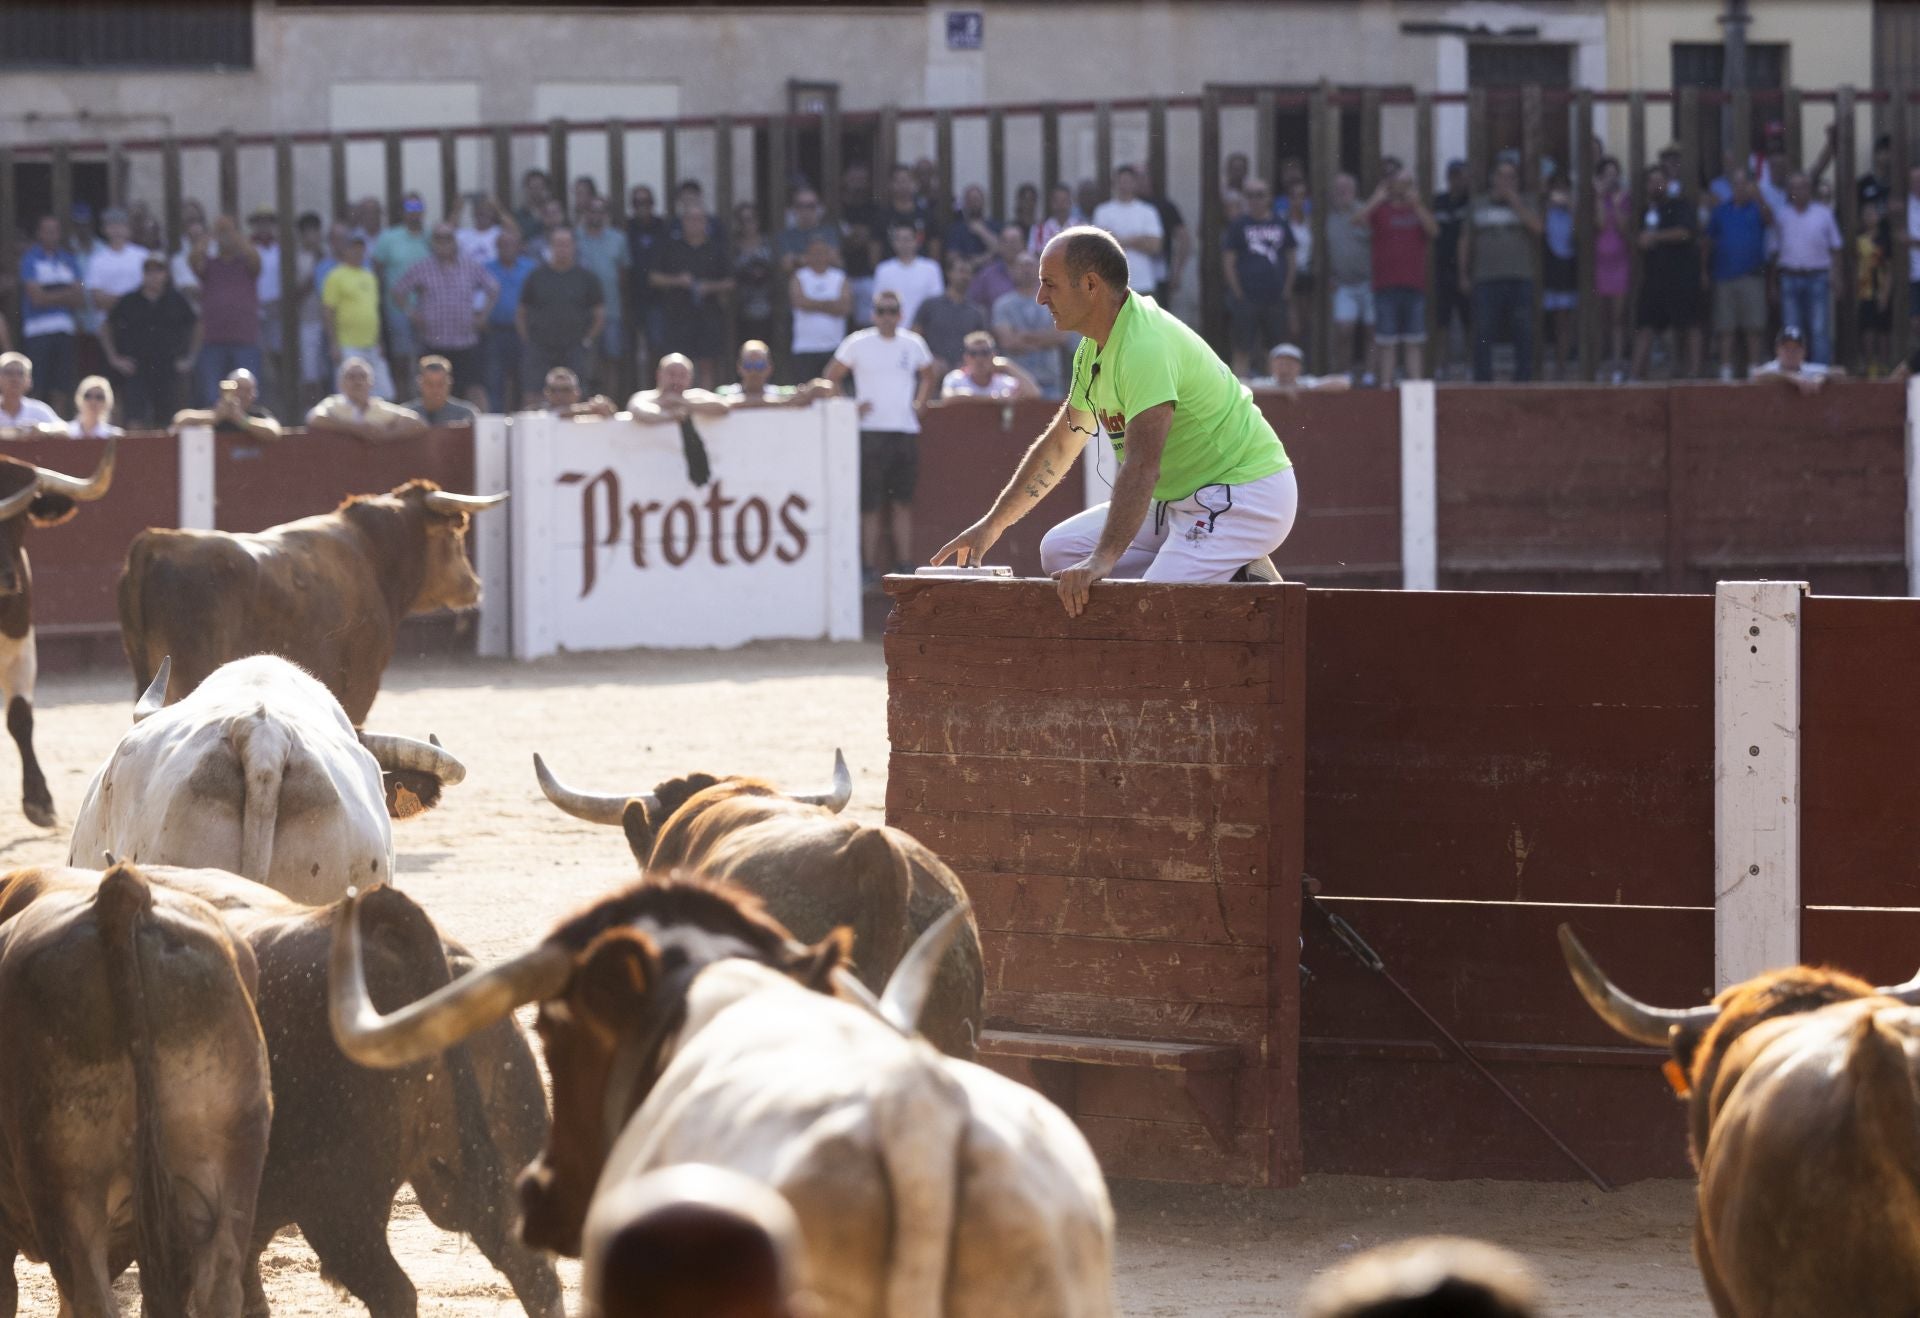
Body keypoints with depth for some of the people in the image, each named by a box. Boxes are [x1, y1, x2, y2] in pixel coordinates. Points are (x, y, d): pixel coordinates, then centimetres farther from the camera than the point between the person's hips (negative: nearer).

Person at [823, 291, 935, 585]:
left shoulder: (913, 344, 8)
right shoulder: (858, 344, -1)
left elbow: (927, 375, 26)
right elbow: (831, 378, 5)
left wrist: (919, 403, 12)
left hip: (906, 430, 3)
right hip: (871, 430, -3)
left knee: (903, 502, 4)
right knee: (870, 503, -4)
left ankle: (903, 566, 8)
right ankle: (869, 567, 0)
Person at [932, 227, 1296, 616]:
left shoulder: (1145, 345, -25)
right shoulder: (1094, 350, 9)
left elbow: (1142, 466, -36)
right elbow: (1059, 446, 22)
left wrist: (1102, 561, -43)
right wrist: (992, 525, 23)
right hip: (1181, 497, 11)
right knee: (1061, 549, 6)